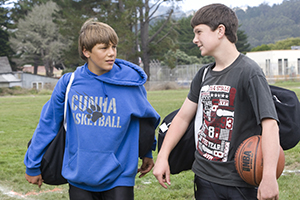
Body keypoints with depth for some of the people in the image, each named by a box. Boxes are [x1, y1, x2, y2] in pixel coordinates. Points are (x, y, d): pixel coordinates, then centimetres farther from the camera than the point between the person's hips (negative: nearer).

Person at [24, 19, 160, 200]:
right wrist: (33, 166, 11)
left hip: (118, 179, -1)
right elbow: (48, 124, 5)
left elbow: (148, 118, 12)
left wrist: (147, 152, 22)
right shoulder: (69, 83, -5)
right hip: (79, 178, 1)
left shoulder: (130, 82, -7)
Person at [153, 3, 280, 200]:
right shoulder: (204, 75, 8)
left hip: (240, 183, -6)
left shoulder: (248, 72, -14)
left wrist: (269, 177, -30)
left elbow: (270, 124, -22)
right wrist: (162, 157, 7)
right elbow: (183, 117, 14)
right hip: (204, 176, 6)